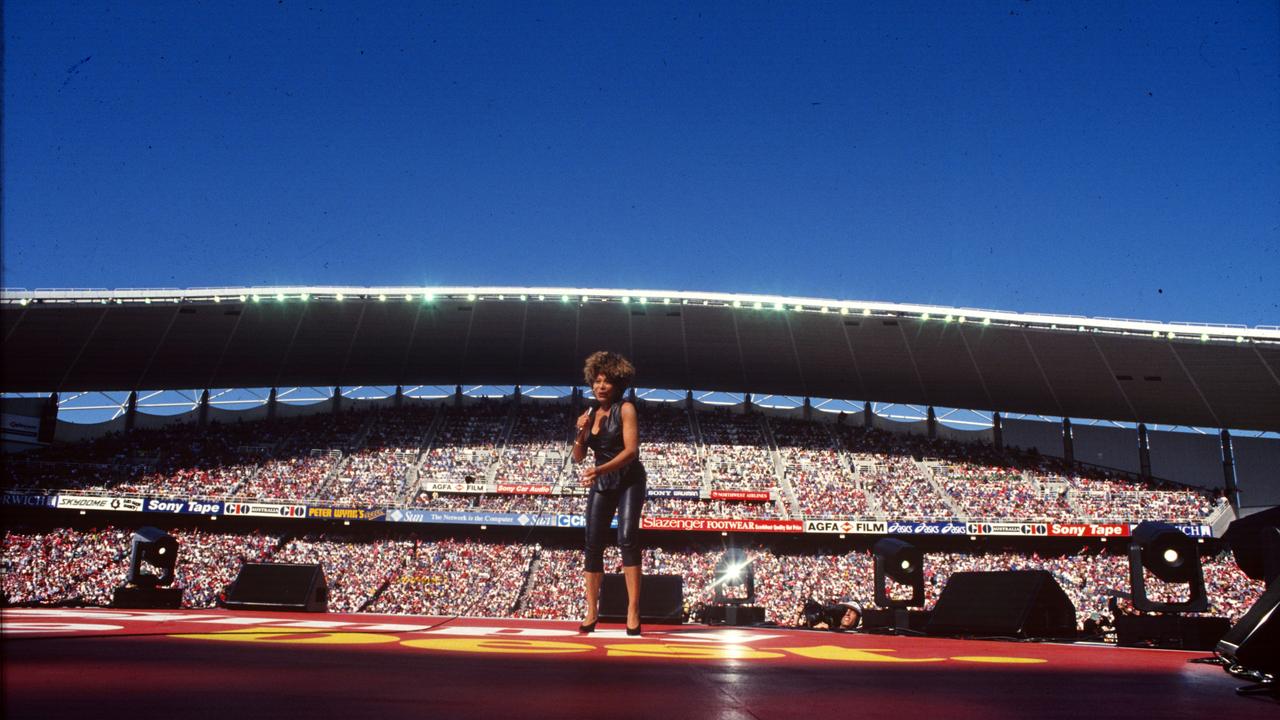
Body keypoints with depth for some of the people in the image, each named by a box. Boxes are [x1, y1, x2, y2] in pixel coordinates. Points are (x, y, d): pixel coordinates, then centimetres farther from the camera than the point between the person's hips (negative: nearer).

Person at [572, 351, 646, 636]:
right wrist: (581, 433, -13)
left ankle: (633, 612, -20)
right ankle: (591, 613, 7)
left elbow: (631, 449, -20)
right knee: (593, 546, 0)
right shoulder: (589, 414, 6)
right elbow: (578, 457, 6)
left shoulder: (625, 409, -10)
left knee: (627, 539, -19)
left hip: (629, 480, -5)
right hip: (601, 484, 5)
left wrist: (599, 470, -31)